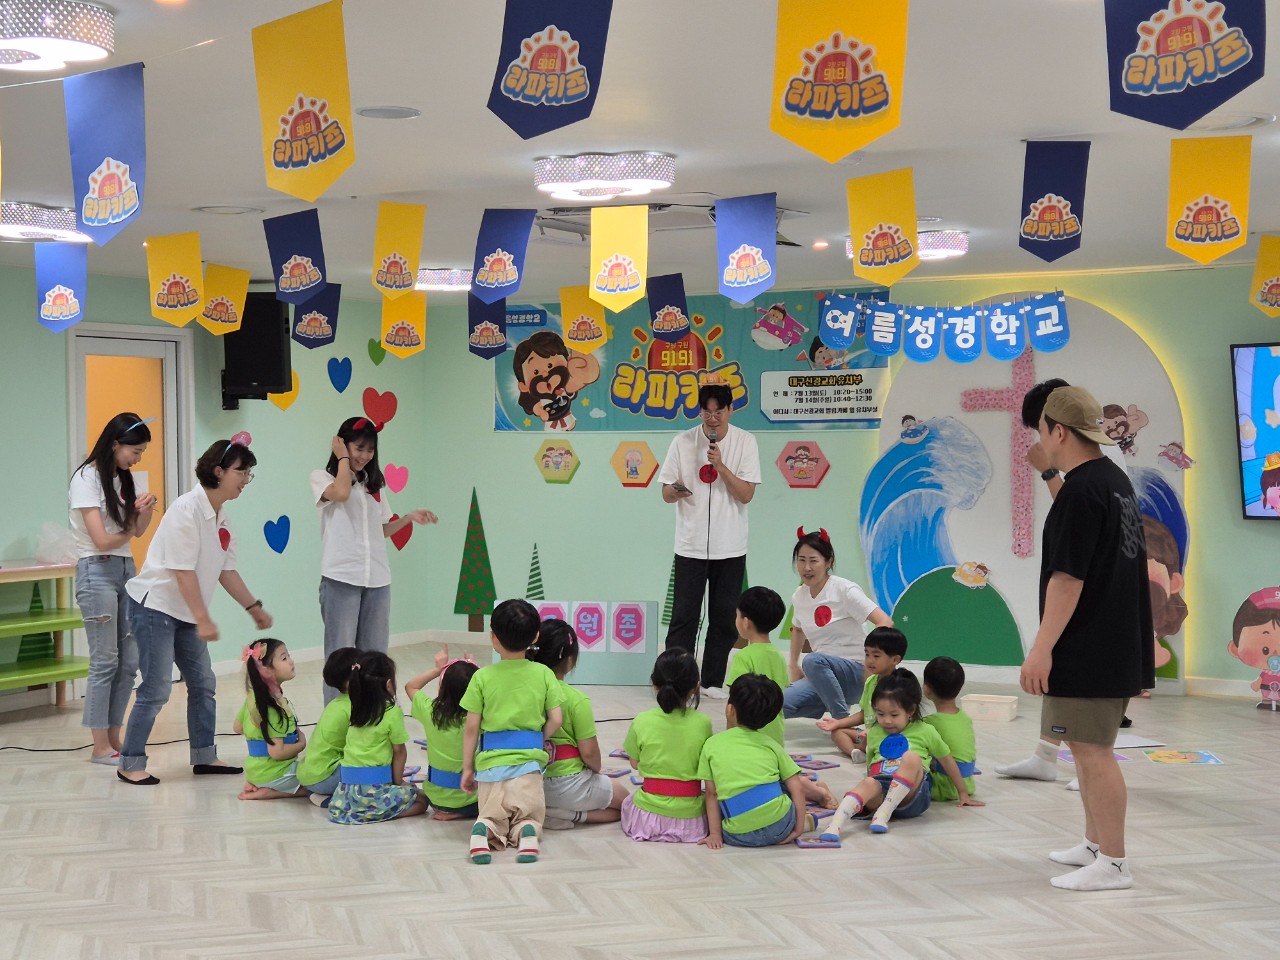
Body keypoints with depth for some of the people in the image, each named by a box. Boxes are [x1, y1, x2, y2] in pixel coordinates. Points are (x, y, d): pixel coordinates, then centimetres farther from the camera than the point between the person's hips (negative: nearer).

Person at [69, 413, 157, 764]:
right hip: (97, 571, -8)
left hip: (126, 569, 8)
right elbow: (102, 540, -16)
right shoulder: (87, 478, -10)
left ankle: (114, 738, 13)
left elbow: (138, 530, 10)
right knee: (105, 661, -5)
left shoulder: (123, 478, 14)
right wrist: (129, 530, 2)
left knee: (129, 660, 5)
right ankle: (100, 747, 2)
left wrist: (146, 511, -10)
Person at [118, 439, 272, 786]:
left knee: (203, 685, 11)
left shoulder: (222, 520, 7)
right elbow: (182, 571, -23)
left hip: (186, 614, 9)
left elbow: (226, 570, 14)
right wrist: (204, 619, -25)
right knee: (156, 689, -8)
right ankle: (130, 764, 3)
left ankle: (204, 757, 21)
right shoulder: (187, 509, -20)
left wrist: (255, 608, 13)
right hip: (155, 607, -9)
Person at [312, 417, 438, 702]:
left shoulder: (375, 483, 17)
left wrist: (409, 518, 6)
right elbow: (341, 493, -20)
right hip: (341, 579, -5)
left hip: (377, 579, 5)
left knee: (374, 654, 8)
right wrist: (343, 458, -6)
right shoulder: (322, 477, 3)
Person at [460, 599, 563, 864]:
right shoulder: (544, 674, 0)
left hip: (490, 761, 0)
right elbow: (556, 720, -1)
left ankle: (484, 832, -20)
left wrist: (467, 768, 7)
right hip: (528, 760, 0)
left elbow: (471, 727, -2)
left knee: (492, 816, 15)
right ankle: (526, 834, -24)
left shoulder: (482, 677, -3)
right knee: (530, 817, 12)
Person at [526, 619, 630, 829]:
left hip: (529, 783, 6)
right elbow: (589, 752, -16)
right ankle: (572, 815, -6)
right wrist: (596, 770, 7)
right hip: (567, 786, -6)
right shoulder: (576, 700, -17)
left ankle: (544, 812, 5)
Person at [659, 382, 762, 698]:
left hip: (730, 548, 0)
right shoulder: (683, 442, 0)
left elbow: (746, 494, -8)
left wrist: (720, 465, -18)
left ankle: (713, 681, 17)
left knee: (724, 618, 6)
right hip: (691, 545, 0)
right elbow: (666, 494, 3)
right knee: (684, 616, -1)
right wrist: (677, 491, -20)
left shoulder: (745, 442, -2)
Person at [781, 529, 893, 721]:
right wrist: (793, 666, 20)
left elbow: (885, 622, -18)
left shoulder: (844, 589, -10)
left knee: (813, 660, -37)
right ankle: (831, 708, 6)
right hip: (822, 677, 6)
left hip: (854, 673, -6)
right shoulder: (799, 597, 9)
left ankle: (843, 720, -21)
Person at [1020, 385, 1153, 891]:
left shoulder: (1079, 492, -19)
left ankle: (1112, 863, 0)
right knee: (1089, 746, 19)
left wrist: (1041, 648, -22)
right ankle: (1095, 843, 29)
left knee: (1092, 750, -5)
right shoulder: (1116, 479, 11)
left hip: (1089, 648, -10)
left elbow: (1068, 577, -23)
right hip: (1118, 642, 10)